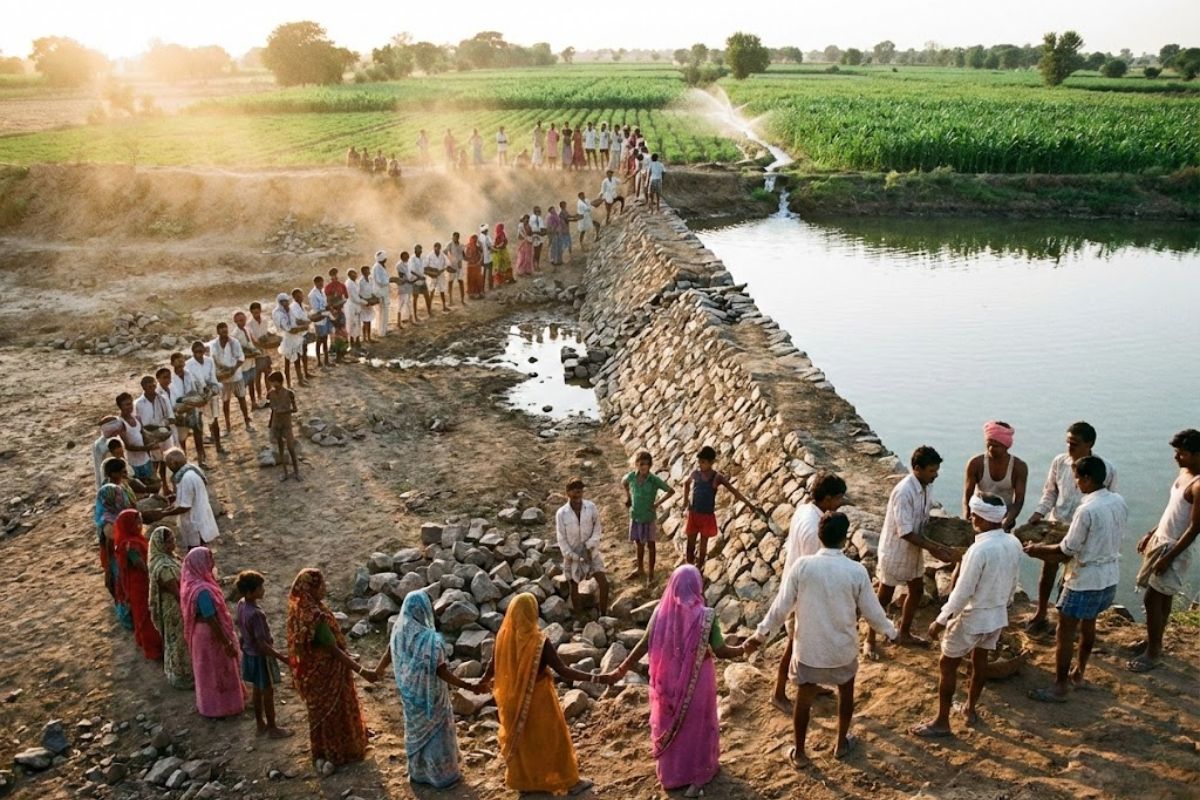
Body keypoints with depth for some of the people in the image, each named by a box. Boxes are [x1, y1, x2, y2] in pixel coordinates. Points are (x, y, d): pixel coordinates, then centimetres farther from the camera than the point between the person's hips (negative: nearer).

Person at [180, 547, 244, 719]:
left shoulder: (193, 582, -4)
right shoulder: (202, 590, -34)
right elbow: (212, 621, -28)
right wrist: (228, 643, -19)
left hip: (203, 632, 9)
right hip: (210, 635, -9)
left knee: (211, 670, 26)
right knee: (215, 671, 11)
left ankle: (210, 704, 44)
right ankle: (215, 708, 29)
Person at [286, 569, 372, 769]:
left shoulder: (299, 609, -7)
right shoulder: (316, 617, -35)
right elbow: (334, 650, -30)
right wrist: (361, 670, -25)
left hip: (312, 670, 9)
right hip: (325, 672, -9)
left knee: (321, 710, 27)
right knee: (333, 711, 13)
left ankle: (323, 750, 46)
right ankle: (337, 752, 33)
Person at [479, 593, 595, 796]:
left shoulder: (503, 636, -12)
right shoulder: (539, 642, -28)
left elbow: (493, 665, 3)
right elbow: (563, 671, -26)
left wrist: (483, 681, 24)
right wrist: (594, 678, -23)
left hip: (513, 699, 5)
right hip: (537, 699, -5)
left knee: (517, 737, 23)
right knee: (552, 738, 11)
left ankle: (520, 779, 38)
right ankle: (570, 781, 24)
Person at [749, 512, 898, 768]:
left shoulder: (802, 565, -18)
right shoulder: (856, 571, -18)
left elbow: (781, 606, -11)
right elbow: (872, 611, -6)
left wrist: (761, 634, 2)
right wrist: (890, 631, 14)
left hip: (807, 648, 0)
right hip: (842, 648, 0)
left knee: (804, 698, 18)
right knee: (845, 692, 27)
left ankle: (799, 753, 30)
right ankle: (841, 744, 42)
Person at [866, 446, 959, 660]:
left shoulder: (924, 488, -2)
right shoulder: (904, 492, -29)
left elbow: (922, 524, 8)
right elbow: (905, 532, -28)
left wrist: (935, 546, -3)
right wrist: (933, 548, -25)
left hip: (914, 551, 8)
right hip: (895, 552, -8)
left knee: (916, 591, 20)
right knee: (884, 598, 5)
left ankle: (904, 634, 40)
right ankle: (870, 640, 21)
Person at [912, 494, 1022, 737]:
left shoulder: (979, 550, -30)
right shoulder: (1014, 544, -6)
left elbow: (962, 592, -25)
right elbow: (1013, 583, 8)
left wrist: (940, 620, -15)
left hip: (972, 617, -7)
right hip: (998, 615, 7)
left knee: (947, 665, 7)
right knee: (980, 659, 25)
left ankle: (941, 723, 14)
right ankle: (971, 709, 41)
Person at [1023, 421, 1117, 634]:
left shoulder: (1106, 469, -16)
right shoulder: (1060, 461, -9)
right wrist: (1040, 512, -11)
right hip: (1057, 524, 2)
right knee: (1048, 570, 12)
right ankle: (1040, 615, 30)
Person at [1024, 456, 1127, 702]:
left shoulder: (1087, 510, -25)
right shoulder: (1119, 502, -1)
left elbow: (1067, 550, -18)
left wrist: (1038, 549, -2)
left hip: (1086, 581, -8)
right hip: (1110, 576, 8)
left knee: (1064, 633, 4)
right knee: (1088, 625, 24)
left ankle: (1060, 687, 11)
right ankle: (1078, 675, 38)